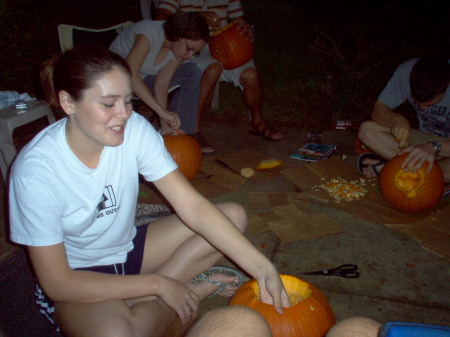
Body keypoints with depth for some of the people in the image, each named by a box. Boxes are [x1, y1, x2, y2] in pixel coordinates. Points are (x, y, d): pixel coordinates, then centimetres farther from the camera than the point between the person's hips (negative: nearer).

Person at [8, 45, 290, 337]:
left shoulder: (135, 130, -17)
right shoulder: (36, 170, -27)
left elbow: (193, 207, -20)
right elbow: (57, 283, -22)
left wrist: (263, 267, -28)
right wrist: (158, 284, -22)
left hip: (129, 248, 5)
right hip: (76, 278, -4)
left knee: (234, 215, -7)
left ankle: (137, 301, -10)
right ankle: (193, 286, -6)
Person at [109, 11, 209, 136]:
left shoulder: (178, 50, -14)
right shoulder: (150, 32, -34)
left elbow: (161, 85, -19)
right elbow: (130, 74, -46)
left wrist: (165, 123, -30)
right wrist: (161, 111, -51)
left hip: (144, 78, 5)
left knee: (192, 72, -13)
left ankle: (183, 132, -12)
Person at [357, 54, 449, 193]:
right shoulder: (408, 71, -19)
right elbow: (379, 109, -12)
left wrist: (434, 147, -47)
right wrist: (397, 119, -32)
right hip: (425, 138, 4)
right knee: (367, 130, -17)